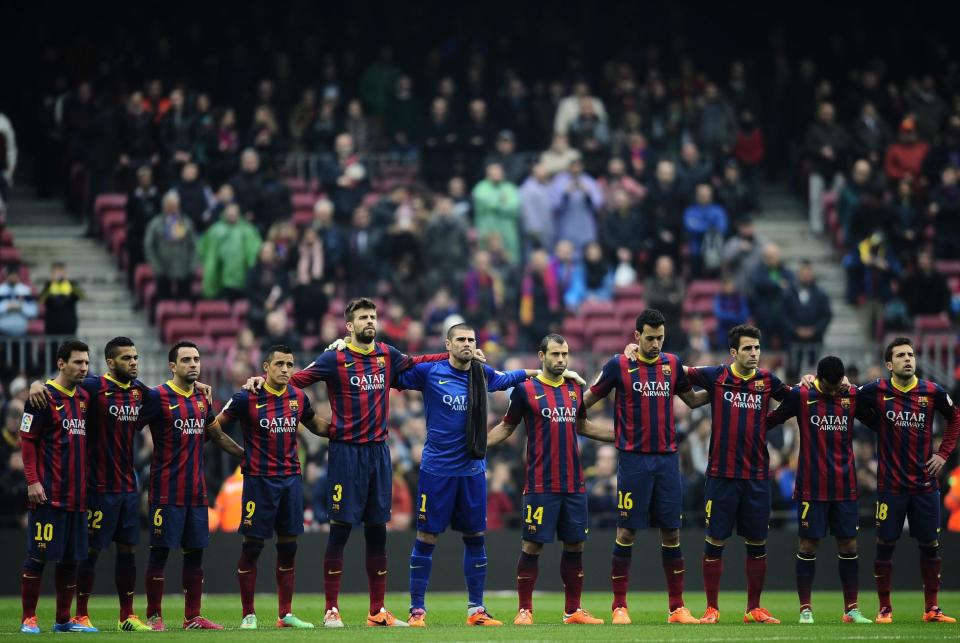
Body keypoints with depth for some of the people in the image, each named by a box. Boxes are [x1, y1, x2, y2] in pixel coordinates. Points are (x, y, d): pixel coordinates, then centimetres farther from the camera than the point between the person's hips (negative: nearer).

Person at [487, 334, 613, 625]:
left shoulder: (575, 389, 11)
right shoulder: (526, 390, -2)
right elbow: (506, 427, 6)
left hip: (574, 485, 5)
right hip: (541, 485, -5)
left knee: (575, 545, 7)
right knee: (532, 545, -3)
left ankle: (573, 610, 14)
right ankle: (525, 610, 4)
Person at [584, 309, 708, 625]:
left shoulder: (672, 363, 9)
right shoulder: (618, 365, -2)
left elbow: (692, 400, 21)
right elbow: (587, 400, 8)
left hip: (667, 457, 3)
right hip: (634, 459, -3)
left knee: (671, 532, 4)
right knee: (627, 531, -2)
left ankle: (677, 607, 8)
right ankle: (619, 607, 4)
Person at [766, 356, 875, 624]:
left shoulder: (853, 396, 4)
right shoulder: (800, 396, -4)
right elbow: (769, 420, 5)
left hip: (845, 487, 3)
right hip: (812, 488, -3)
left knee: (848, 544, 4)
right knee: (808, 544, -1)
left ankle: (851, 609, 11)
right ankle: (805, 609, 5)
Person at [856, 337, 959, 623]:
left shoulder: (932, 392, -1)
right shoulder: (877, 391, -5)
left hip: (925, 484, 2)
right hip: (890, 485, -2)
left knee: (930, 546, 5)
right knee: (885, 546, 2)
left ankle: (931, 608, 15)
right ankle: (884, 608, 13)